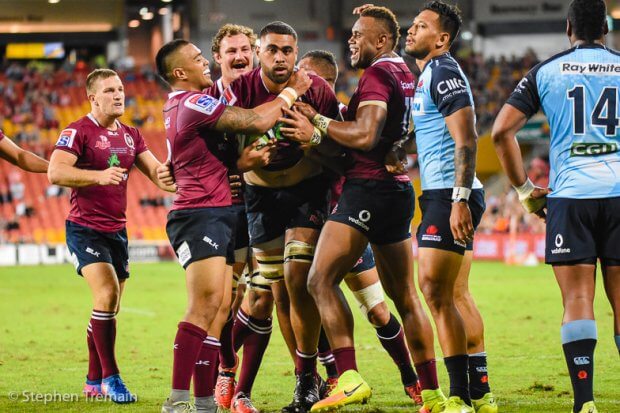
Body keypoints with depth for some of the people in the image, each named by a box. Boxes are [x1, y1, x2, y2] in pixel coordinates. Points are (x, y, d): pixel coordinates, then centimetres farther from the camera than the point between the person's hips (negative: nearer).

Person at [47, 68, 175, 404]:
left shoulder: (130, 136, 12)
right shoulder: (78, 131, -10)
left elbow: (156, 172, 11)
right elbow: (55, 172, -21)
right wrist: (99, 176, -32)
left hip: (117, 230, 7)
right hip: (85, 229, -7)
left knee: (110, 308, 9)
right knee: (106, 295, -21)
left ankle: (94, 381, 21)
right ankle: (109, 376, -13)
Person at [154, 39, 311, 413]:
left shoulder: (182, 104, 19)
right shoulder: (192, 103, -13)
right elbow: (255, 122, -15)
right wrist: (292, 92, 0)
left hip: (219, 214, 11)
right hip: (200, 215, -11)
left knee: (219, 309, 6)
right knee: (205, 305, -18)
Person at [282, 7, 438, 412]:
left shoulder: (378, 75, -11)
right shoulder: (404, 75, 17)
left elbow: (365, 136, -22)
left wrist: (317, 120, -14)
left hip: (368, 188, -10)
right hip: (399, 187, 10)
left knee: (321, 280, -11)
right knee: (405, 296, 13)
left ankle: (350, 379, -22)